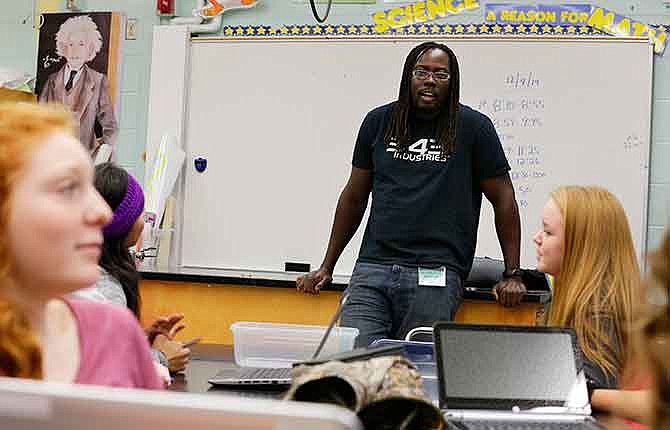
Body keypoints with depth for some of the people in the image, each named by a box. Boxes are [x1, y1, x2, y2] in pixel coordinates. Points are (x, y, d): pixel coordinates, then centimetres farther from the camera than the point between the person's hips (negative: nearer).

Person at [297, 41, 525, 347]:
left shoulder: (472, 127, 3)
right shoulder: (379, 122, 12)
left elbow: (503, 199, 7)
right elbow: (354, 197, 19)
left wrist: (512, 275, 4)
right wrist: (326, 268, 19)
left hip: (436, 275, -3)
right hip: (372, 267, 3)